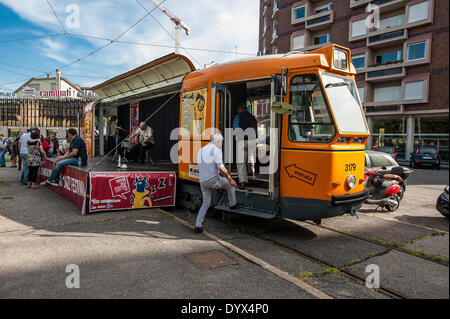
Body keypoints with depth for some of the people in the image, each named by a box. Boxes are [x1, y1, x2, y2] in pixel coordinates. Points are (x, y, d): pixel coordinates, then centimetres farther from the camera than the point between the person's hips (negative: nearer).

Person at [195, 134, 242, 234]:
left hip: (203, 181, 6)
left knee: (206, 203, 18)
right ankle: (232, 204, 36)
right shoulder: (217, 151, -10)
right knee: (230, 184, 21)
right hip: (214, 180, -6)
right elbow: (221, 168, -19)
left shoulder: (201, 151, 15)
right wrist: (230, 179, -11)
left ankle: (198, 226, 10)